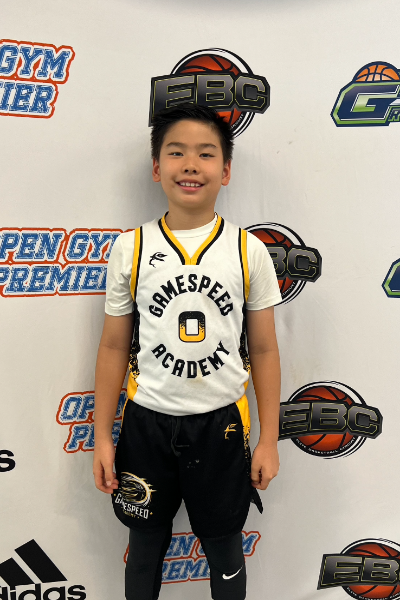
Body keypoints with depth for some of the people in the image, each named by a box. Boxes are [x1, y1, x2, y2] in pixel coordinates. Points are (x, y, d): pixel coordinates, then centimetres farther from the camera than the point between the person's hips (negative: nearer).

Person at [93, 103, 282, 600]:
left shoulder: (249, 251, -6)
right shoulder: (130, 249, -5)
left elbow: (263, 351, -1)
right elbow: (114, 347, 0)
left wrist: (269, 441, 0)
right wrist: (102, 437, 1)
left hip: (221, 423, 0)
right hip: (147, 423, 1)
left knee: (224, 549, 19)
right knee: (145, 545, 21)